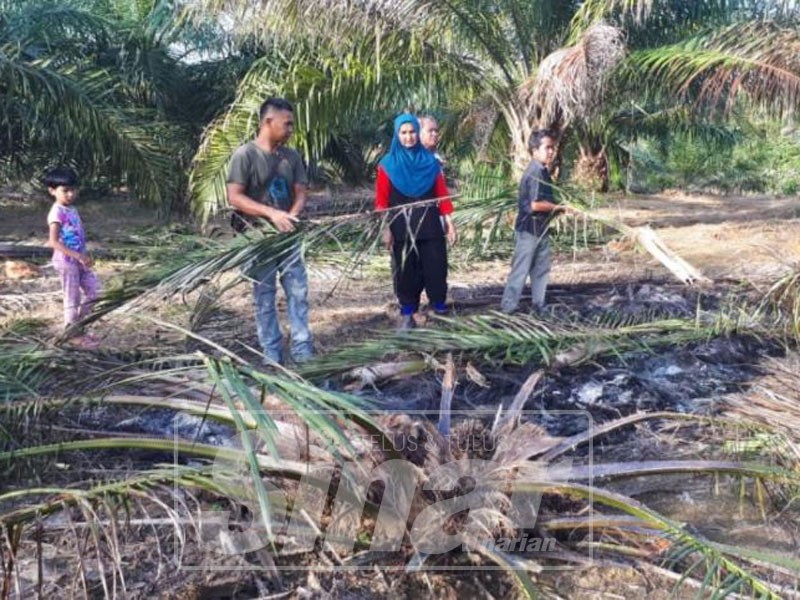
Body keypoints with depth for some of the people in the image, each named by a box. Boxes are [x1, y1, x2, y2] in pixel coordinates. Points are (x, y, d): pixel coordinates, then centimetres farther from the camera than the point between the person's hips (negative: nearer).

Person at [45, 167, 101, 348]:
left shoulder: (72, 210, 9)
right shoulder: (57, 213, -17)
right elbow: (54, 242, -24)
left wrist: (85, 256, 11)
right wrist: (78, 256, -27)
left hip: (78, 260, 8)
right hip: (66, 261, -8)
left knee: (93, 289, 12)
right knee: (72, 298, 1)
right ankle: (74, 334, 13)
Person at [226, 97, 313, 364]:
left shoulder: (292, 156, 6)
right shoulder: (245, 154, -10)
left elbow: (300, 193, 6)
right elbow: (234, 197, -15)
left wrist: (291, 216, -15)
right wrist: (271, 213, -22)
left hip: (288, 236, 5)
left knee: (299, 293, 4)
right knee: (265, 298, 4)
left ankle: (303, 352, 13)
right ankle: (272, 356, 14)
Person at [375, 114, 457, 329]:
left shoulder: (431, 162, 5)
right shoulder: (388, 164, -1)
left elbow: (442, 194, 5)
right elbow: (382, 200, -3)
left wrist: (449, 221, 1)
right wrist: (385, 229, -9)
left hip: (429, 224, 1)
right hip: (402, 226, -1)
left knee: (436, 267, 2)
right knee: (405, 270, 5)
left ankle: (440, 309, 15)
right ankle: (407, 314, 15)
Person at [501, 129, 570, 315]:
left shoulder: (543, 171, 12)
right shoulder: (535, 172, -19)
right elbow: (535, 204, -26)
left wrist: (556, 208, 3)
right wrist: (557, 207, -14)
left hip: (540, 228, 10)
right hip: (529, 228, -10)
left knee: (542, 268, 14)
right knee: (521, 269, -2)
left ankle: (538, 305, 23)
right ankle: (508, 306, 6)